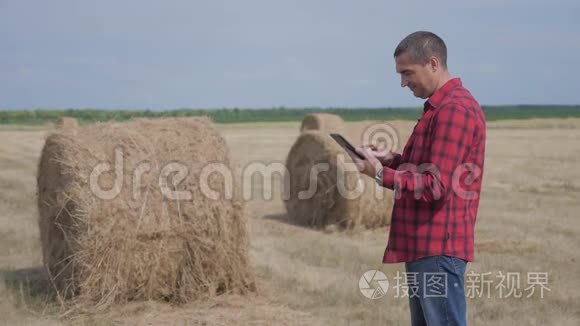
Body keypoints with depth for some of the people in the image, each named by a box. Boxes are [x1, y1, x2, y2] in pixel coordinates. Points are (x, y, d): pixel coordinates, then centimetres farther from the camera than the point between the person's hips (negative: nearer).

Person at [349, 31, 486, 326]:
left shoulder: (455, 109, -16)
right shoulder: (439, 107, 17)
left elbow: (436, 186, -21)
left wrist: (381, 174, -14)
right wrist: (392, 159, 7)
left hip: (438, 248, -11)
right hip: (424, 245, 11)